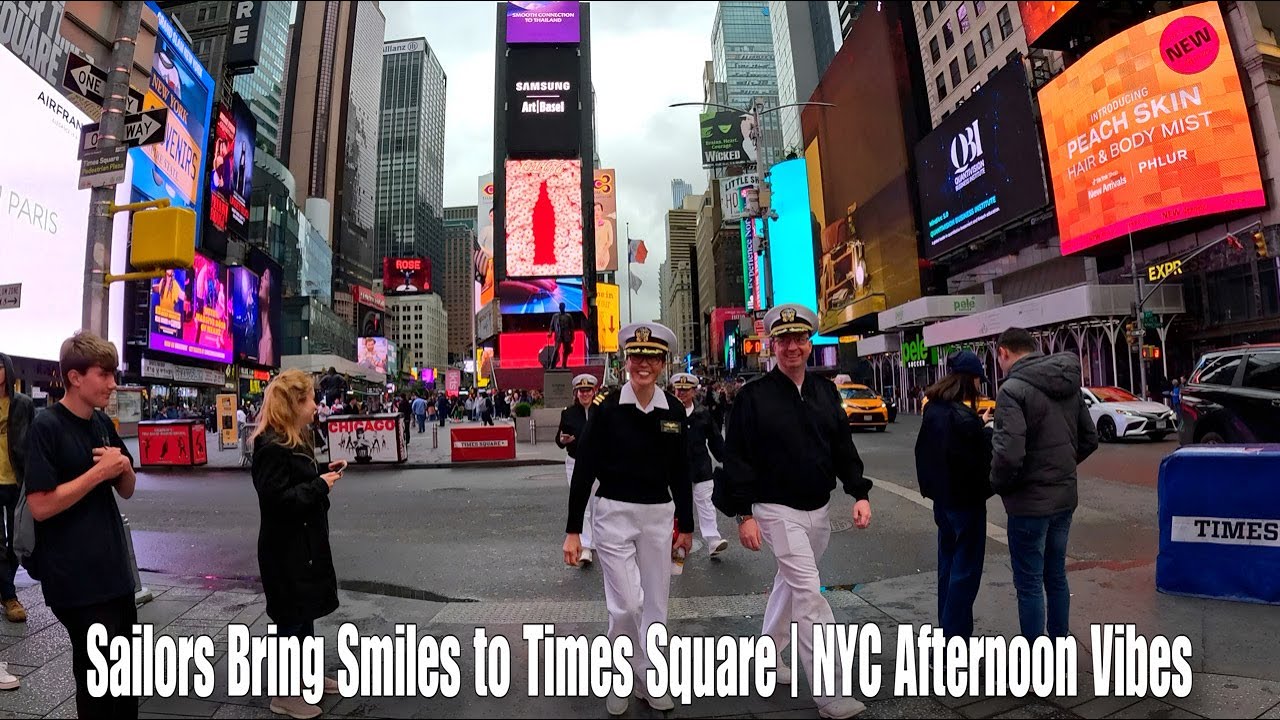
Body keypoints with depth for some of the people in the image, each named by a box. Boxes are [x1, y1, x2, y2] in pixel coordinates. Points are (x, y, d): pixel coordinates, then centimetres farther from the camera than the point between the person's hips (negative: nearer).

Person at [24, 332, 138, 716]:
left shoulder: (103, 423, 7)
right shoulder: (46, 426, -14)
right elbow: (40, 506, -19)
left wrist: (124, 468, -7)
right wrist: (99, 471, -18)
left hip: (114, 568, 7)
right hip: (75, 577, -7)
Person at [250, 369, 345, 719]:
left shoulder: (293, 439, 9)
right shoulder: (272, 446, -22)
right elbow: (276, 498, -27)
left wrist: (324, 472, 2)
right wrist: (320, 485, -21)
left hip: (304, 541, 10)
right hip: (286, 547, -10)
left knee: (306, 608, 20)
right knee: (292, 615, 3)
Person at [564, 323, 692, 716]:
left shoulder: (674, 411, 0)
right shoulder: (607, 407, -10)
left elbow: (680, 473, 8)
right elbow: (584, 470, -8)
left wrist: (686, 526, 11)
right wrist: (573, 531, -8)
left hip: (659, 516, 4)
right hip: (614, 515, -3)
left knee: (655, 604, 12)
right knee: (627, 605, -3)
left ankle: (649, 679, 33)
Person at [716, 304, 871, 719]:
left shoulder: (826, 392, 6)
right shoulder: (754, 396, -11)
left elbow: (843, 448, 10)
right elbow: (737, 458, -11)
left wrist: (859, 493, -1)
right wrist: (744, 514, -14)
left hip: (819, 509, 6)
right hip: (778, 510, -6)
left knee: (791, 583, 19)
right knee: (809, 593, -8)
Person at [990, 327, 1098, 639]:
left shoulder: (1013, 389, -19)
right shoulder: (1069, 385, 7)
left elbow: (1009, 453, -26)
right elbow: (1090, 438, 14)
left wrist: (1000, 485, -9)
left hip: (1030, 501, -8)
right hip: (1064, 497, 8)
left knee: (1029, 584, 4)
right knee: (1056, 576, 20)